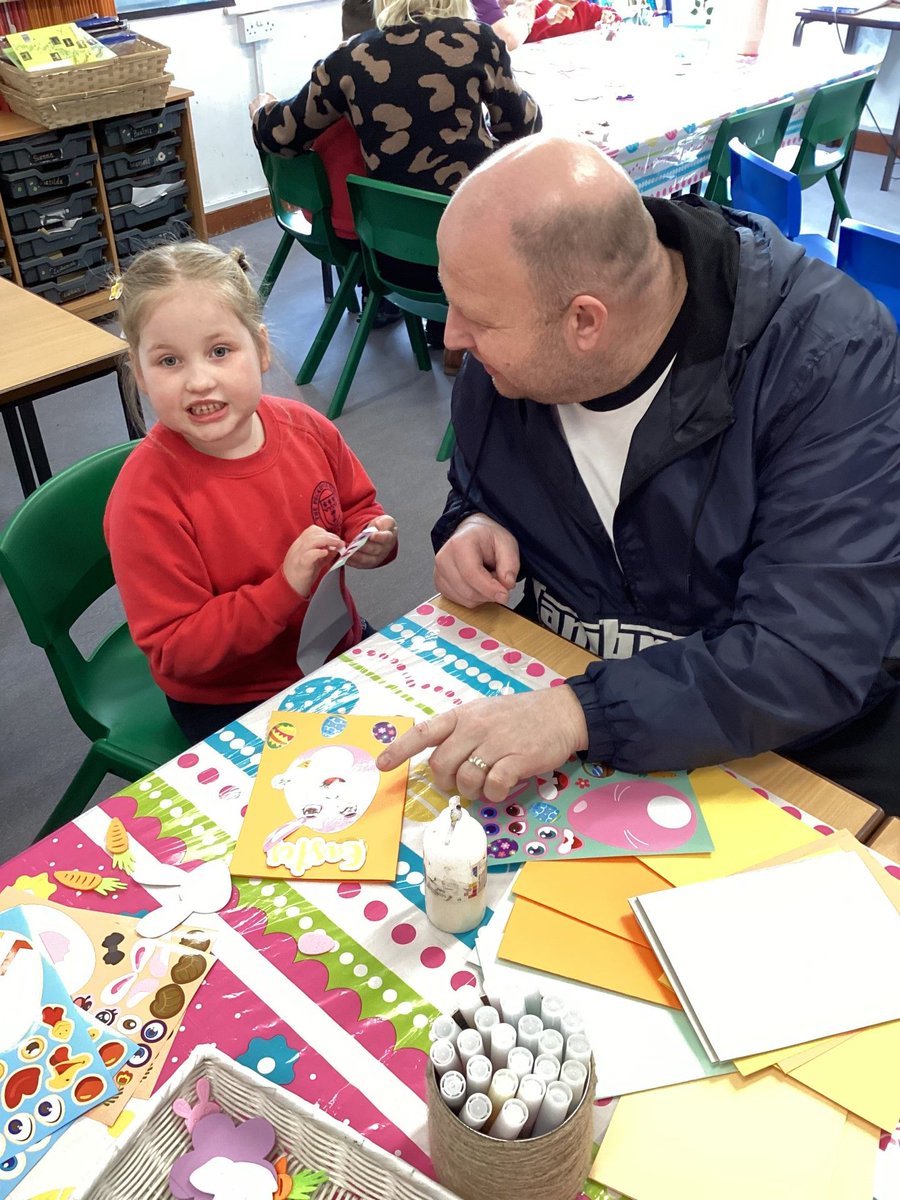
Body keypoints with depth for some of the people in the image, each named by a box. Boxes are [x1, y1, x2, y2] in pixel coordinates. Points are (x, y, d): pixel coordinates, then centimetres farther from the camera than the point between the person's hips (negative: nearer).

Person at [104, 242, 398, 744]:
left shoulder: (307, 429, -10)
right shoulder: (145, 499, -25)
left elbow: (357, 508, 9)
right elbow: (173, 651, -21)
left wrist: (372, 539, -15)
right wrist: (285, 587, -31)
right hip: (230, 704, -5)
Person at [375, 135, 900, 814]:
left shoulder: (832, 358, -23)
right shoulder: (506, 338, -6)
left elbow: (815, 655, -30)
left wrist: (582, 714, -39)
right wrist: (475, 530, -11)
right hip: (551, 689, 4)